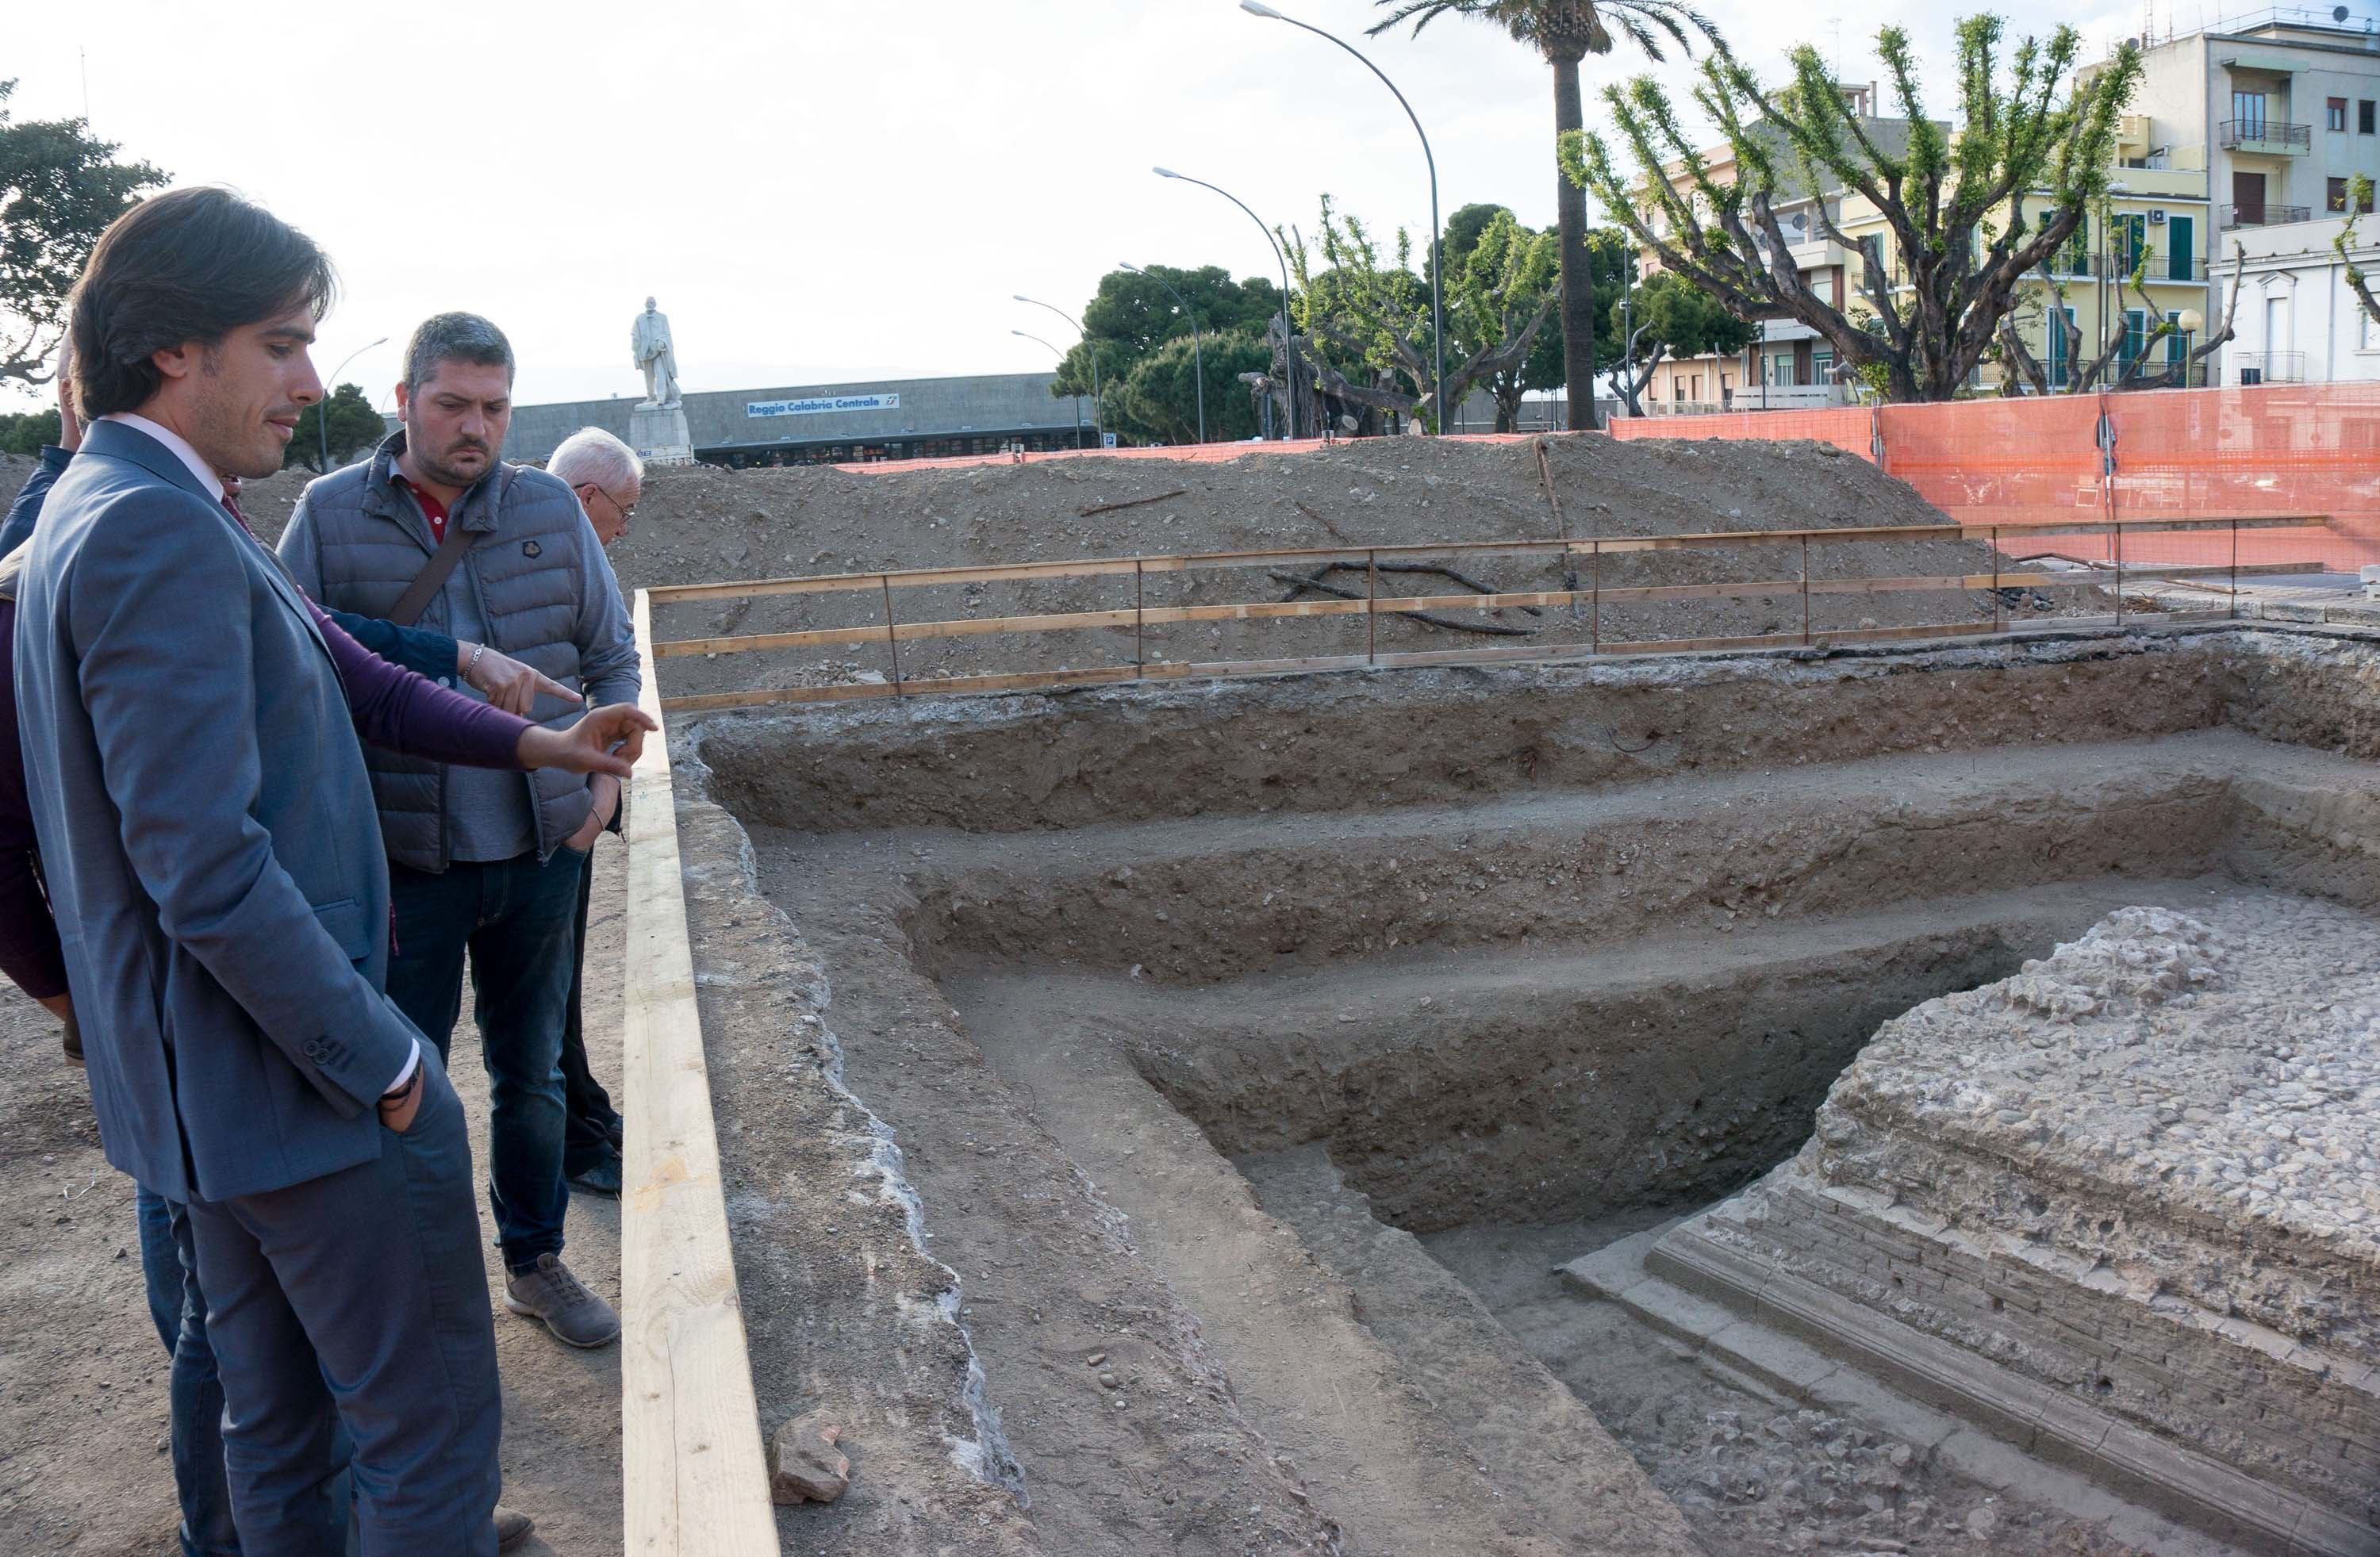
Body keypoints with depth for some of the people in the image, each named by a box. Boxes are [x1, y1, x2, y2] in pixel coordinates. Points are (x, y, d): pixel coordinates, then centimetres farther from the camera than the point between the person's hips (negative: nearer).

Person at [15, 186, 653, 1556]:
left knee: (277, 1415, 22)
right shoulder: (159, 533, -22)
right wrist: (382, 1062, -18)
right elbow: (208, 869, -26)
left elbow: (337, 668, 18)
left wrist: (532, 742, 16)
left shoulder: (117, 512, 11)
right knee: (433, 1429, 3)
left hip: (208, 1083, 10)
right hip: (298, 1078, -10)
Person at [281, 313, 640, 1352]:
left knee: (530, 1073, 17)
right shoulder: (330, 515, -6)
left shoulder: (551, 509, 1)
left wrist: (606, 768, 0)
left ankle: (535, 1262, 34)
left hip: (541, 851, 3)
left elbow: (611, 653, 11)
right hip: (404, 865, -2)